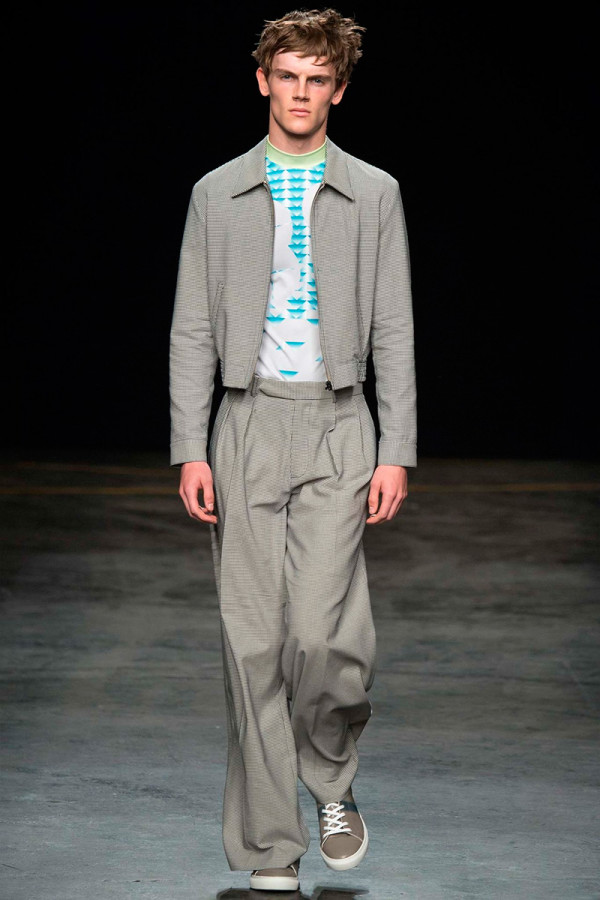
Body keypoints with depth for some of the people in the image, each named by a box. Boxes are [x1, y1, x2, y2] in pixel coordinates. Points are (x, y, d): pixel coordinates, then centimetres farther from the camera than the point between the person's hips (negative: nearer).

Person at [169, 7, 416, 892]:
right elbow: (193, 330, 6)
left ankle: (332, 780, 16)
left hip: (337, 428, -1)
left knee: (321, 632, -14)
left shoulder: (375, 195, 6)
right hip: (247, 428, 1)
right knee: (253, 642, 1)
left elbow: (394, 332, 5)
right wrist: (190, 449, -2)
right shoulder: (218, 194, 8)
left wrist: (397, 452, -2)